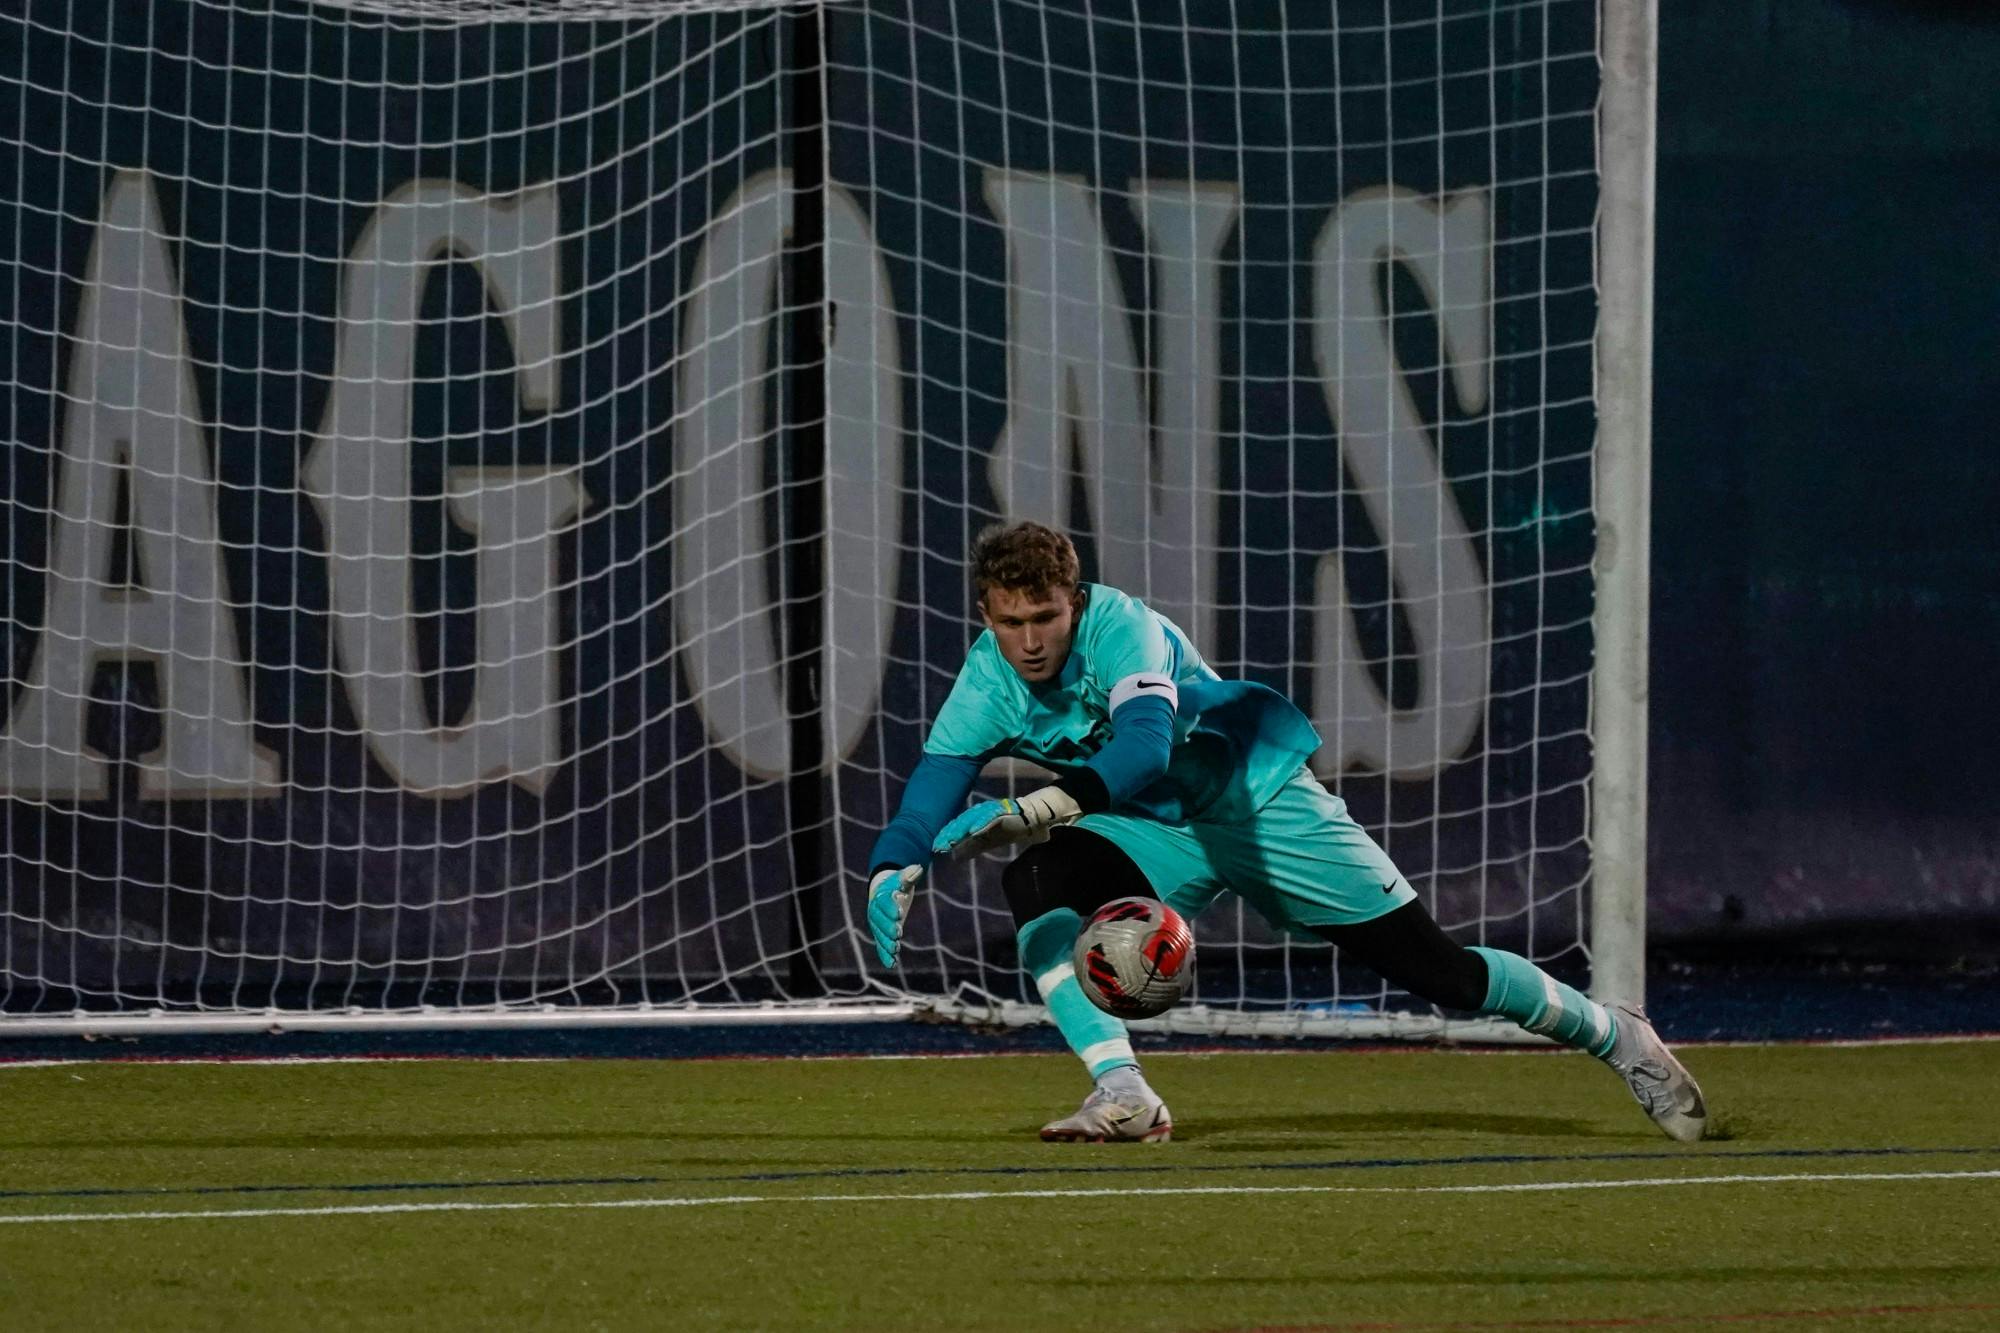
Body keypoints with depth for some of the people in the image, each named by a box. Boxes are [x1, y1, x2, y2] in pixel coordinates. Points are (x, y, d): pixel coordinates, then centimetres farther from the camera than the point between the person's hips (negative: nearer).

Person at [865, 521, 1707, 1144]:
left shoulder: (1122, 630, -30)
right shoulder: (988, 684, -14)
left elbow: (1143, 747, -46)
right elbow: (934, 784, -19)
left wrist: (1031, 810, -60)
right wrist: (890, 875, -41)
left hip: (1261, 799, -5)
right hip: (1160, 835, 5)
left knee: (1431, 965, -4)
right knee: (1035, 879, -25)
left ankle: (1611, 1034, 18)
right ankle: (1123, 1096, -27)